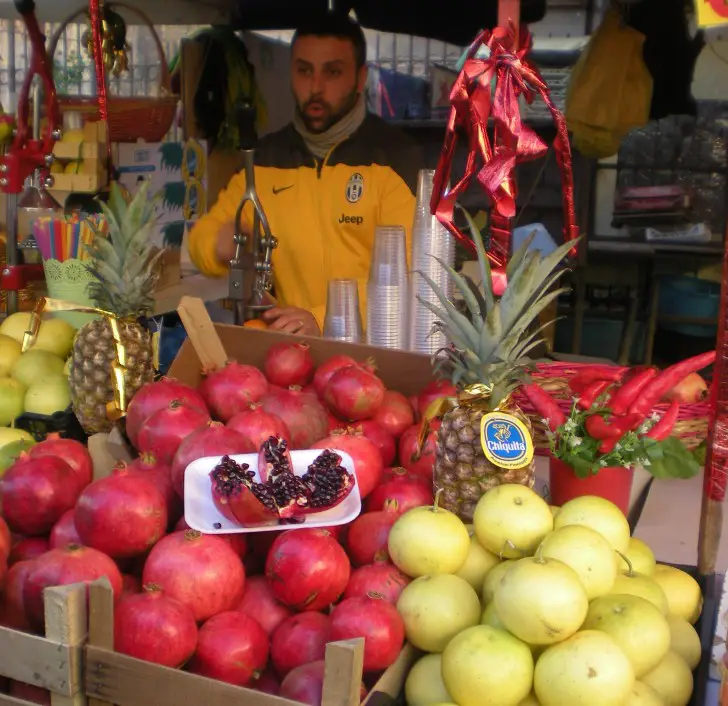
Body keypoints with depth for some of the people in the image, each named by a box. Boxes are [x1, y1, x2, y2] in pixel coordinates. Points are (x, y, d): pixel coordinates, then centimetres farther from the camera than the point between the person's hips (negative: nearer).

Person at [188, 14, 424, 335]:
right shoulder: (262, 157, 12)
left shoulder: (395, 156, -2)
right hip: (282, 345, 5)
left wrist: (325, 320, -24)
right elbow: (203, 236, 18)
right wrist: (219, 245, -5)